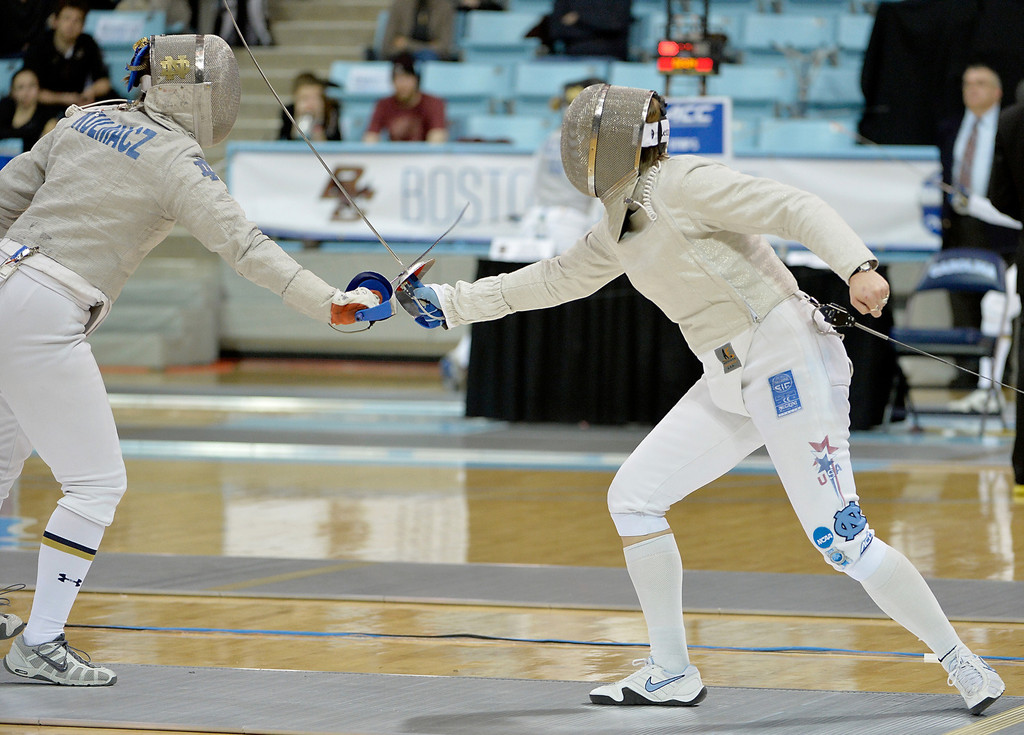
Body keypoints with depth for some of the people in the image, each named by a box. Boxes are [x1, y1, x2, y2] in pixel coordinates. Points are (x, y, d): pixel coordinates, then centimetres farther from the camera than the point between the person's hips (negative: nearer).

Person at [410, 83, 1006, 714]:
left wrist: (858, 266, -37)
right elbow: (555, 279, 27)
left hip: (790, 366, -9)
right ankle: (671, 674, 11)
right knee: (633, 498, 3)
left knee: (838, 538, -13)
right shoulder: (625, 220, 13)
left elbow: (799, 209, -21)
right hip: (735, 383, 9)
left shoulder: (685, 183, -13)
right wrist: (452, 303, 28)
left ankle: (962, 663, -1)